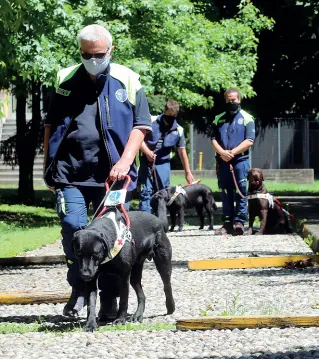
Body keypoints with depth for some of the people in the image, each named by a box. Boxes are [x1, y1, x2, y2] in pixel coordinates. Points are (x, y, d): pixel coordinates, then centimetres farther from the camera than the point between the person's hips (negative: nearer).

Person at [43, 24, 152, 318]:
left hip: (111, 174, -1)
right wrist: (49, 167, 13)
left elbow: (140, 126, 0)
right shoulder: (66, 81, 9)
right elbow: (51, 125, 16)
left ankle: (110, 299, 14)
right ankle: (79, 289, 8)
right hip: (71, 172, 1)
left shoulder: (127, 81, 3)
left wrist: (125, 161, -13)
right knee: (72, 227, -10)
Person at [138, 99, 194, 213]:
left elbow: (182, 152, 7)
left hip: (163, 164, 3)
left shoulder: (178, 130, 2)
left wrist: (188, 172, 7)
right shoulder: (151, 121, -6)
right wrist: (147, 151, -21)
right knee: (146, 192, -6)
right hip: (147, 162, -3)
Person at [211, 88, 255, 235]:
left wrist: (232, 152, -13)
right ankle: (227, 223, 9)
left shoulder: (246, 118, 4)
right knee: (226, 193, 5)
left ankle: (240, 222, -7)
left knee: (241, 192, -7)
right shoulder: (219, 119, 15)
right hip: (222, 161, 3)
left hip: (240, 160, -3)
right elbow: (214, 139, 8)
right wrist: (222, 152, -11)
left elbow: (249, 141, -6)